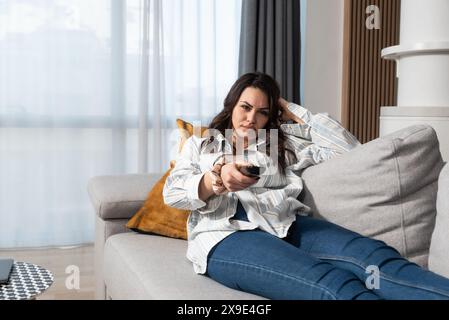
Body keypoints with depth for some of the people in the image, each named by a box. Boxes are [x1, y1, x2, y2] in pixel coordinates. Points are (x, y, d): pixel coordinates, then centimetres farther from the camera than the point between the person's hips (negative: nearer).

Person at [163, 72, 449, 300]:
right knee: (333, 284, -36)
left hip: (287, 226, 4)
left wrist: (294, 112, 23)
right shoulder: (200, 144, 26)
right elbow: (172, 192, 7)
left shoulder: (282, 142, 27)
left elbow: (347, 147, 16)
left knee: (373, 256, -32)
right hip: (228, 233, -3)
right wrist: (217, 179, -14)